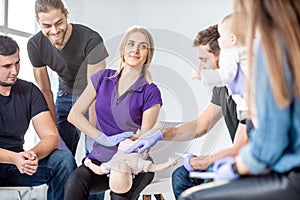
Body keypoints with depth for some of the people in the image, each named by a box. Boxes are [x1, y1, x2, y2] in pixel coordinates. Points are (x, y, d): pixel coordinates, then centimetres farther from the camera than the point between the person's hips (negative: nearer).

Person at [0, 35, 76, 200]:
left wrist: (33, 154, -24)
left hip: (15, 167, 4)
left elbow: (52, 137, -2)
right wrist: (14, 158, -32)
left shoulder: (29, 91, 5)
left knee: (64, 159, -21)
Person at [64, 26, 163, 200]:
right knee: (75, 182, -31)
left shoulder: (151, 92, 1)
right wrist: (105, 139, -9)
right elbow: (74, 115, 4)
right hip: (100, 159, 2)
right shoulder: (103, 78, 10)